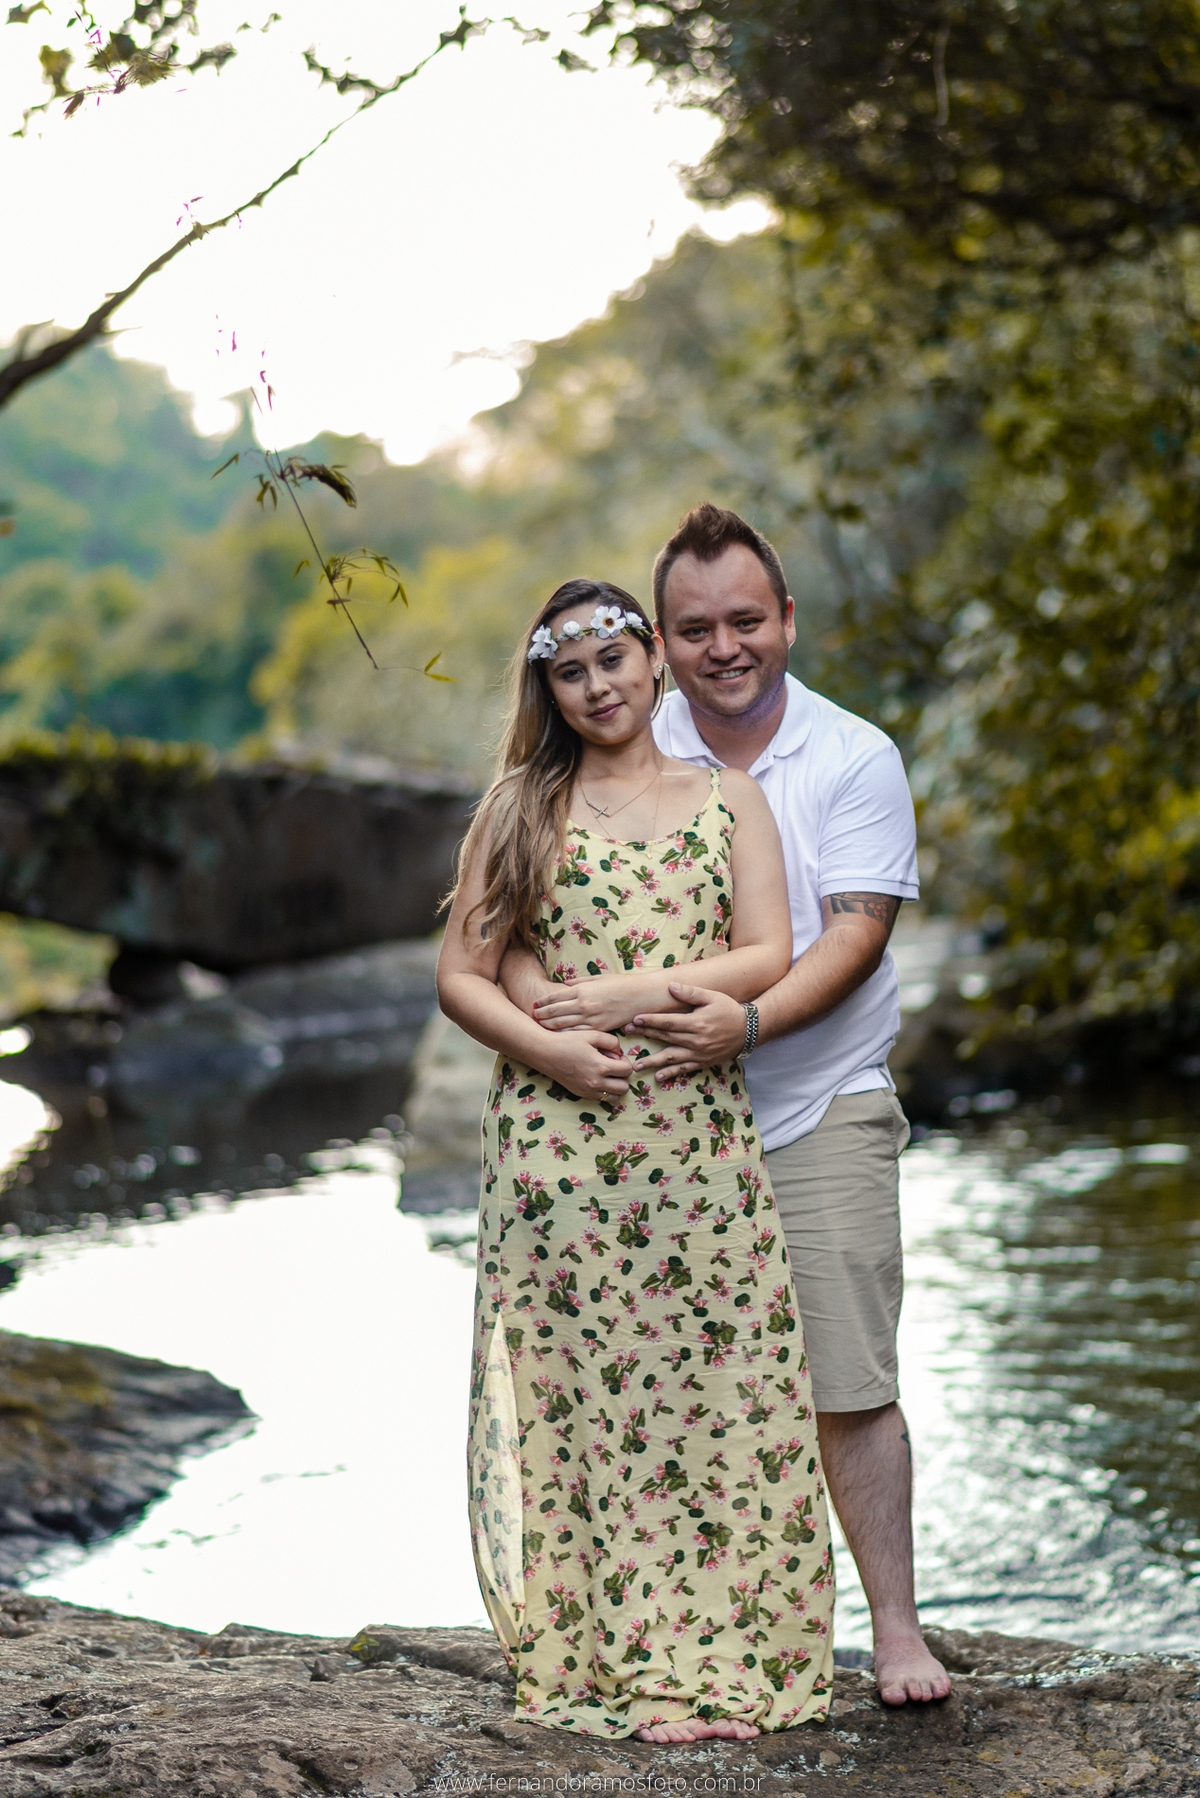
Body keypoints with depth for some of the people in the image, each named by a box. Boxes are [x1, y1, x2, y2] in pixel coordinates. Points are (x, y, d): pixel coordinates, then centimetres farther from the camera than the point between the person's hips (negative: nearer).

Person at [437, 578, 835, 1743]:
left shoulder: (726, 800, 12)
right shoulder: (521, 808, 9)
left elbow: (769, 957, 2)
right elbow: (458, 977, 5)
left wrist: (639, 994, -11)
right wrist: (547, 1047, -12)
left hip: (699, 1139, 1)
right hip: (555, 1144, -1)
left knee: (718, 1384, -1)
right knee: (574, 1393, -2)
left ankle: (720, 1654, 8)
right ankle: (597, 1659, 7)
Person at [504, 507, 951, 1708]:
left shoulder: (855, 759, -1)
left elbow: (854, 935, -10)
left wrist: (743, 1025, -26)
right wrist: (530, 987, -20)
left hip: (817, 1110, -2)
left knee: (848, 1384, -6)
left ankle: (895, 1629, 4)